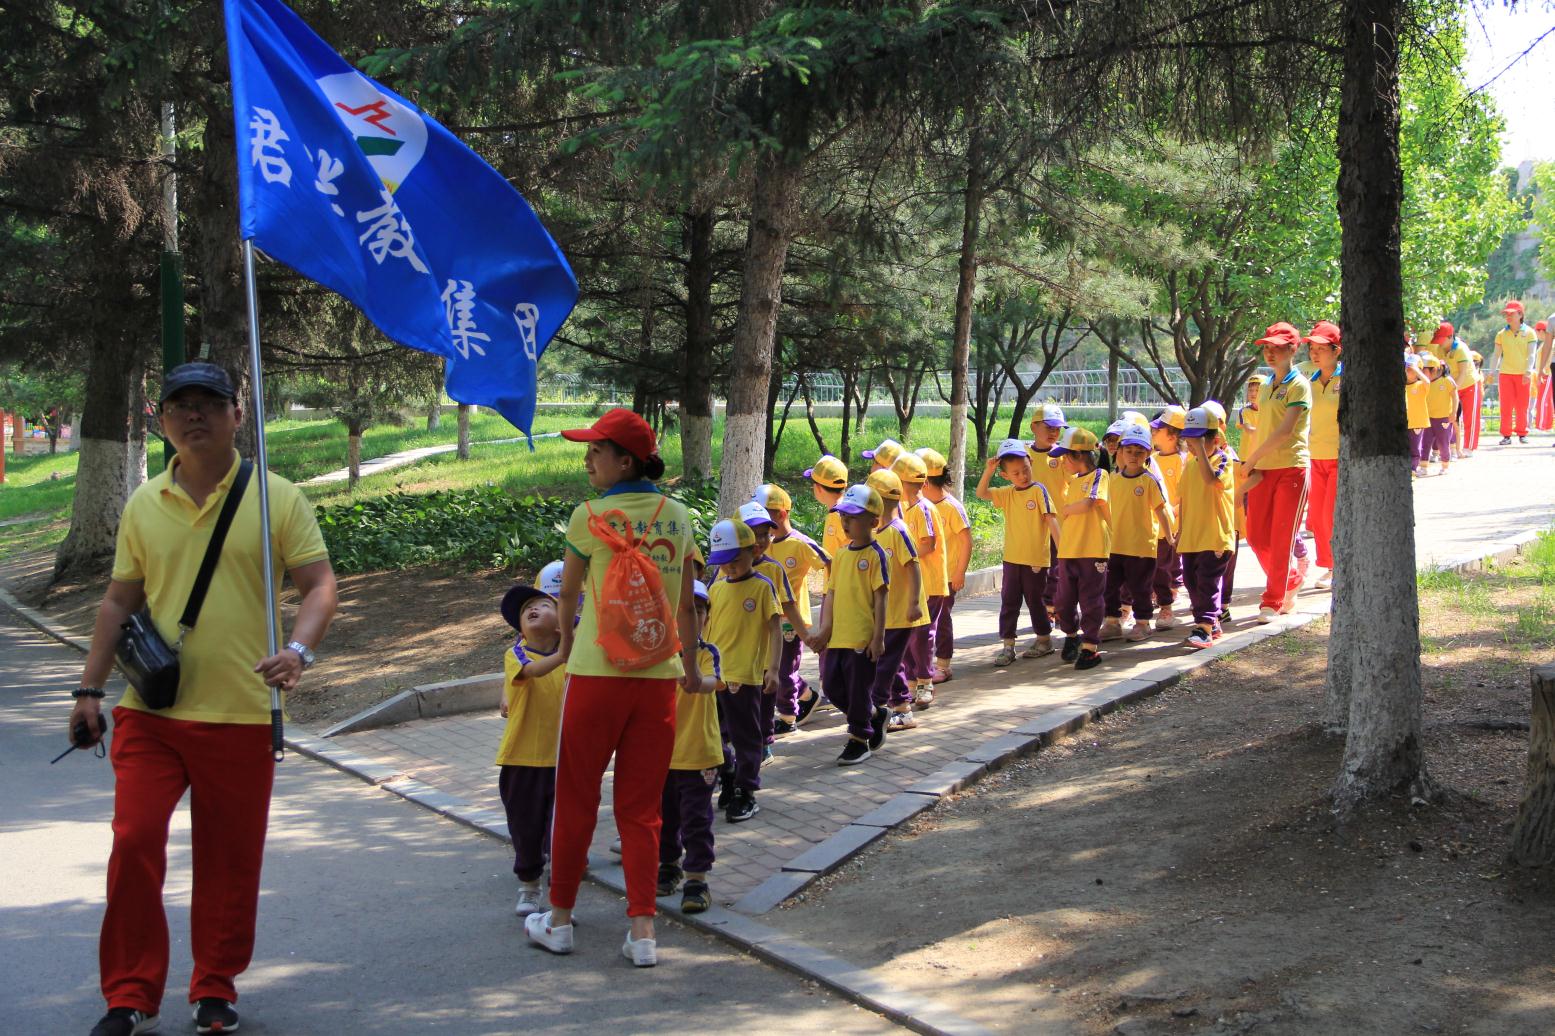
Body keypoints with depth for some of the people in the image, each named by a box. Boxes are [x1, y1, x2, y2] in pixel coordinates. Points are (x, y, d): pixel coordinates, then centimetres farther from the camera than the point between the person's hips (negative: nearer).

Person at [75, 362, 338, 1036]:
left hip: (241, 714, -2)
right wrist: (90, 689, 10)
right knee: (134, 843, -5)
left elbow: (319, 584, -3)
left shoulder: (276, 497, 0)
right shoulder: (144, 504, 8)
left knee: (230, 860, 6)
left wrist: (298, 650, -21)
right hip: (150, 710, 2)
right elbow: (119, 601, 14)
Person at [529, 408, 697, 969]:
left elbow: (568, 591, 7)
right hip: (659, 675, 3)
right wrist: (691, 666, 23)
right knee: (642, 807, 8)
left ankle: (559, 919, 20)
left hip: (598, 671, -3)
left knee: (576, 799, 10)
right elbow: (686, 604, 9)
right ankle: (642, 931, 4)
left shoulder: (590, 516, -6)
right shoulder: (677, 516, 5)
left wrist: (566, 643, 26)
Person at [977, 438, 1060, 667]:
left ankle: (1044, 639, 24)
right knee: (1008, 601, 4)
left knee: (1035, 600, 7)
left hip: (1036, 559, -5)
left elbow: (1050, 519, -11)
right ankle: (1008, 645, 8)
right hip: (1012, 558, 5)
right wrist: (988, 471, -8)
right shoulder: (1006, 494, 6)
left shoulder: (1038, 490, -8)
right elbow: (981, 493, 4)